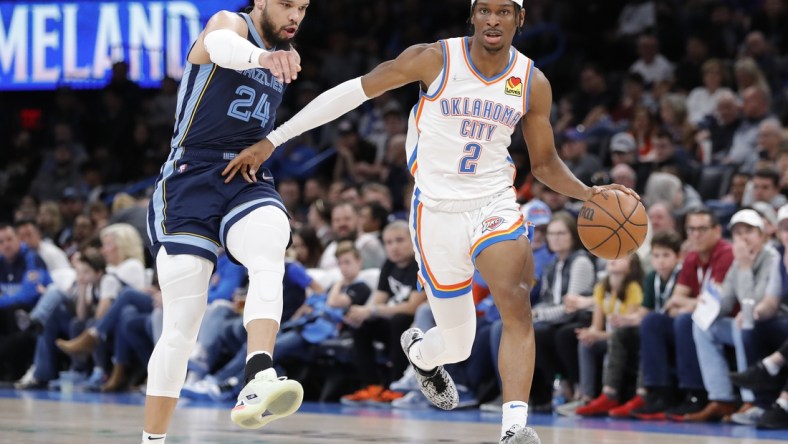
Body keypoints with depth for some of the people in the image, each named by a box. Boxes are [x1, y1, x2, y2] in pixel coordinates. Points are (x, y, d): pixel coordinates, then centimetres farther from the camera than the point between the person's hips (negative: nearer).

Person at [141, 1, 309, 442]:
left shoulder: (282, 54, 17)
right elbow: (221, 44, -35)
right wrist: (259, 56, -55)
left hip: (248, 181, 5)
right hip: (192, 181, -4)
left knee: (271, 256, -32)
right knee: (182, 327, -7)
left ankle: (259, 382, -51)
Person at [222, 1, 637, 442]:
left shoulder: (533, 84, -2)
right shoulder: (434, 59, -11)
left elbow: (544, 162, 11)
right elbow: (352, 92, -8)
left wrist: (587, 193, -9)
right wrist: (271, 141, -11)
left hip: (495, 204, 2)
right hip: (437, 211, -2)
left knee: (517, 302, -26)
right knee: (458, 344, 7)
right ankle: (420, 350, 45)